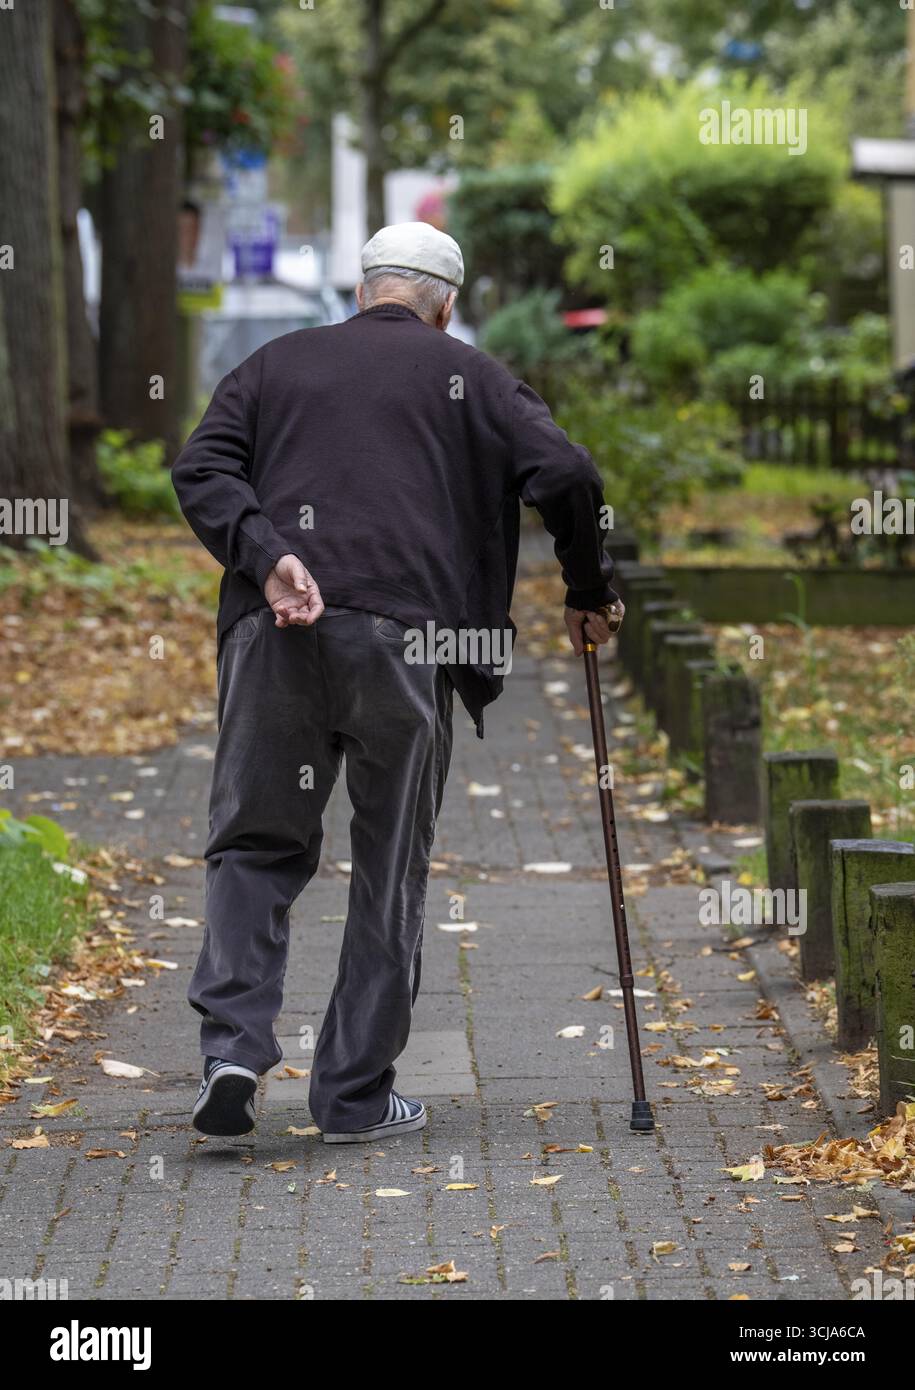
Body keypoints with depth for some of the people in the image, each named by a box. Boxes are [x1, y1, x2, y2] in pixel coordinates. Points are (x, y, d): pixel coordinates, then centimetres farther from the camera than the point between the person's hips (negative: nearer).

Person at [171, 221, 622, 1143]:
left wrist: (265, 558, -8)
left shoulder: (277, 364, 20)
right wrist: (589, 595, 13)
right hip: (404, 634, -2)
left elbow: (201, 468, 4)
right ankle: (356, 1095, 8)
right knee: (390, 867, 8)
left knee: (254, 844, 10)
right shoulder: (468, 376, 14)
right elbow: (565, 475, 1)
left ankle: (233, 1047, -10)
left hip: (273, 632, 2)